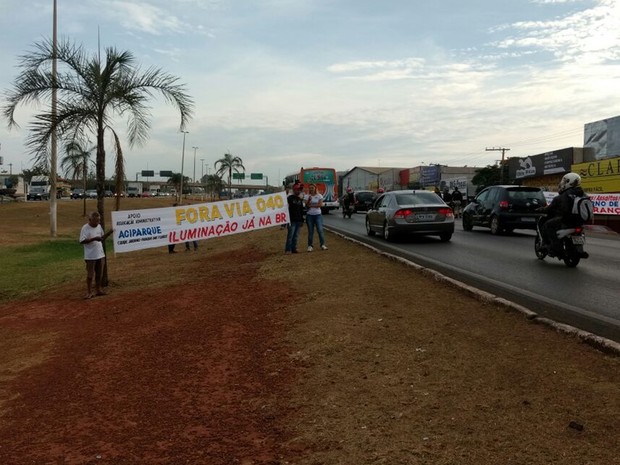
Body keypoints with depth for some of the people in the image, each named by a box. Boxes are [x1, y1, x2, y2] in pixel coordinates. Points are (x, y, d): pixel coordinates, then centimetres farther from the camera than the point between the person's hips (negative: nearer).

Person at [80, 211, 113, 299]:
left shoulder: (99, 226, 8)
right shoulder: (85, 228, -13)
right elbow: (82, 241, -19)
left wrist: (109, 232, 1)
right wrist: (94, 239, -26)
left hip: (100, 255, 6)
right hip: (90, 256, -6)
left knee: (99, 274, 14)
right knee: (90, 275, 1)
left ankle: (98, 290, 25)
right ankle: (89, 292, 9)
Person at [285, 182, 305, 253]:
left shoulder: (300, 199, 16)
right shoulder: (290, 198, -4)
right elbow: (287, 209, -9)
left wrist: (302, 220, 17)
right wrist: (288, 220, -17)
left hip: (299, 220, 6)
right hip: (292, 220, -6)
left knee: (296, 236, 8)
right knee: (290, 235, -7)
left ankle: (294, 248, 13)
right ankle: (288, 249, -3)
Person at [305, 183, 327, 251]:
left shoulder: (319, 196, 2)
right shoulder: (307, 196, 4)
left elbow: (320, 204, -9)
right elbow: (306, 206, -4)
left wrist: (311, 205, -10)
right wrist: (309, 200, -21)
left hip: (318, 215, -1)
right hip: (309, 215, 1)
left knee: (320, 230, -6)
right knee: (310, 231, 2)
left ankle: (323, 245, 0)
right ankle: (310, 246, 7)